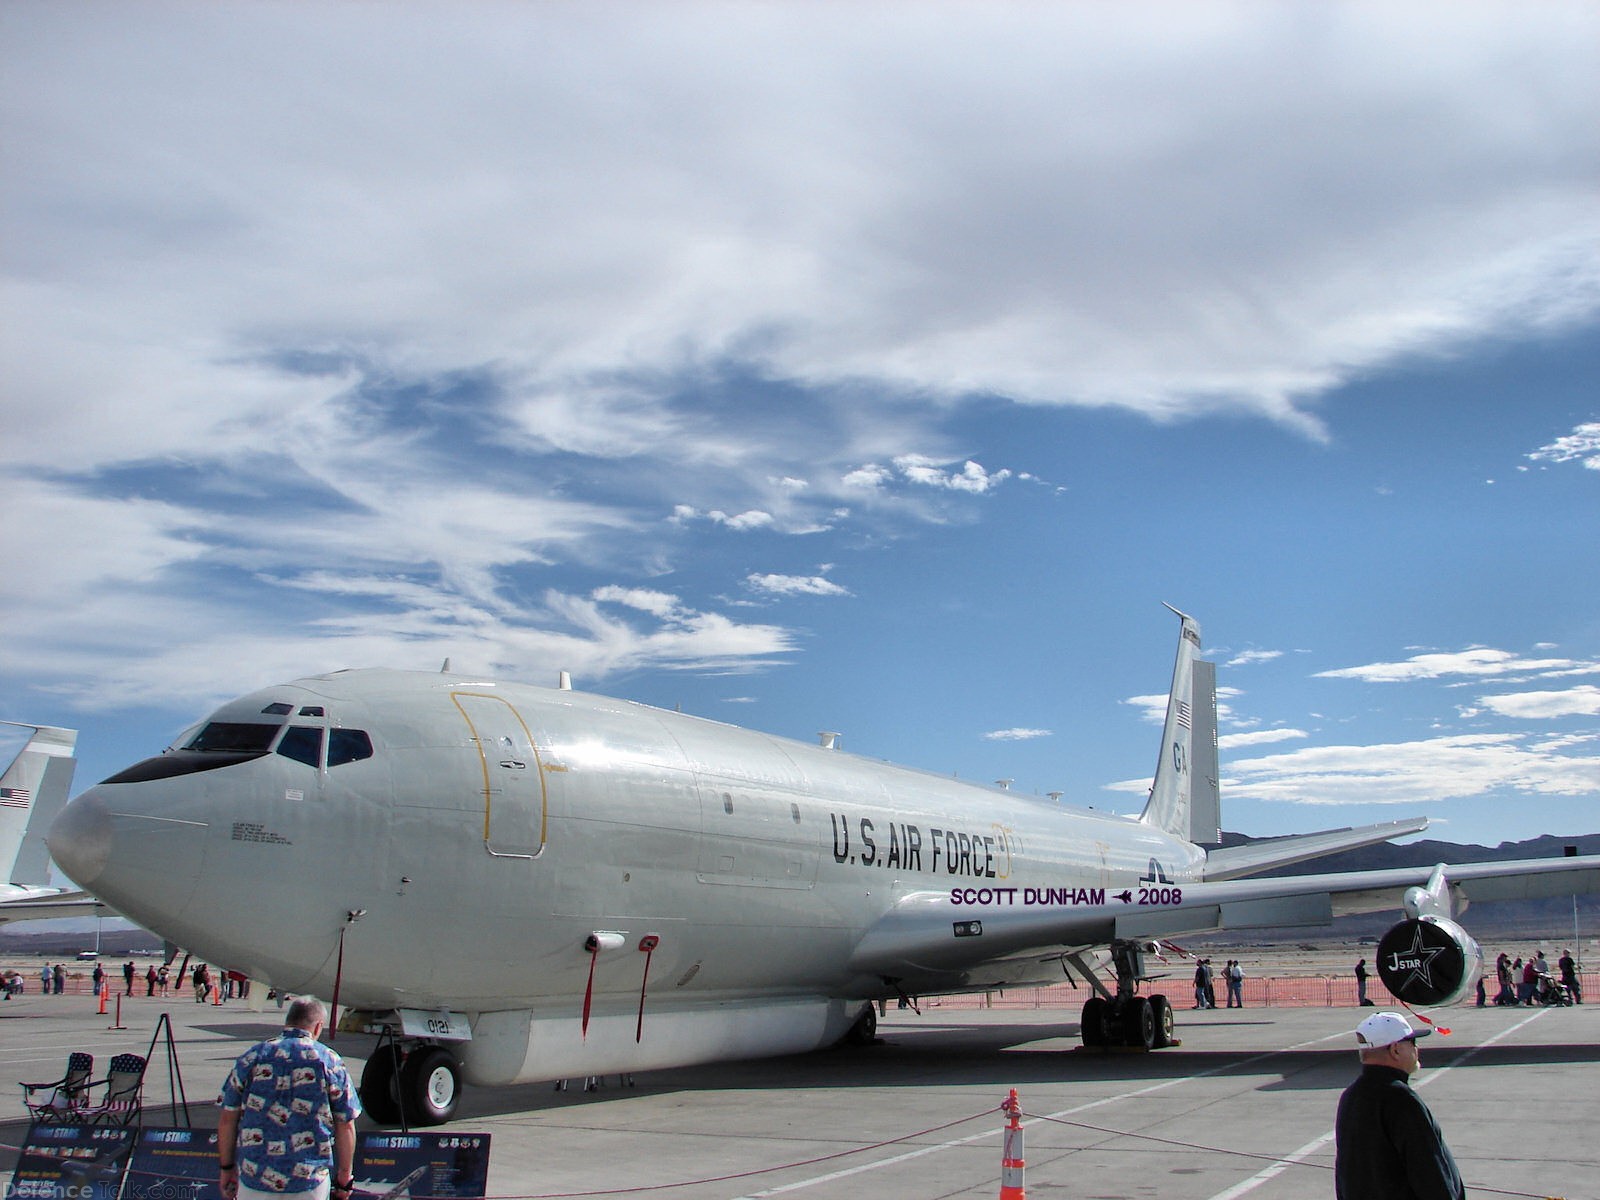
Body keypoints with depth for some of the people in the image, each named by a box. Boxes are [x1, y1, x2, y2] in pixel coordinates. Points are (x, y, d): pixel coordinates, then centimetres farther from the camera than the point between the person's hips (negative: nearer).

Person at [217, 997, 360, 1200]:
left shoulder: (252, 1057, 3)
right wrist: (344, 1180, 9)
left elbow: (227, 1120, 5)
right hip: (310, 1183, -1)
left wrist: (226, 1167, 19)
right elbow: (345, 1126, -1)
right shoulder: (329, 1061, -1)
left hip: (254, 1180, 1)